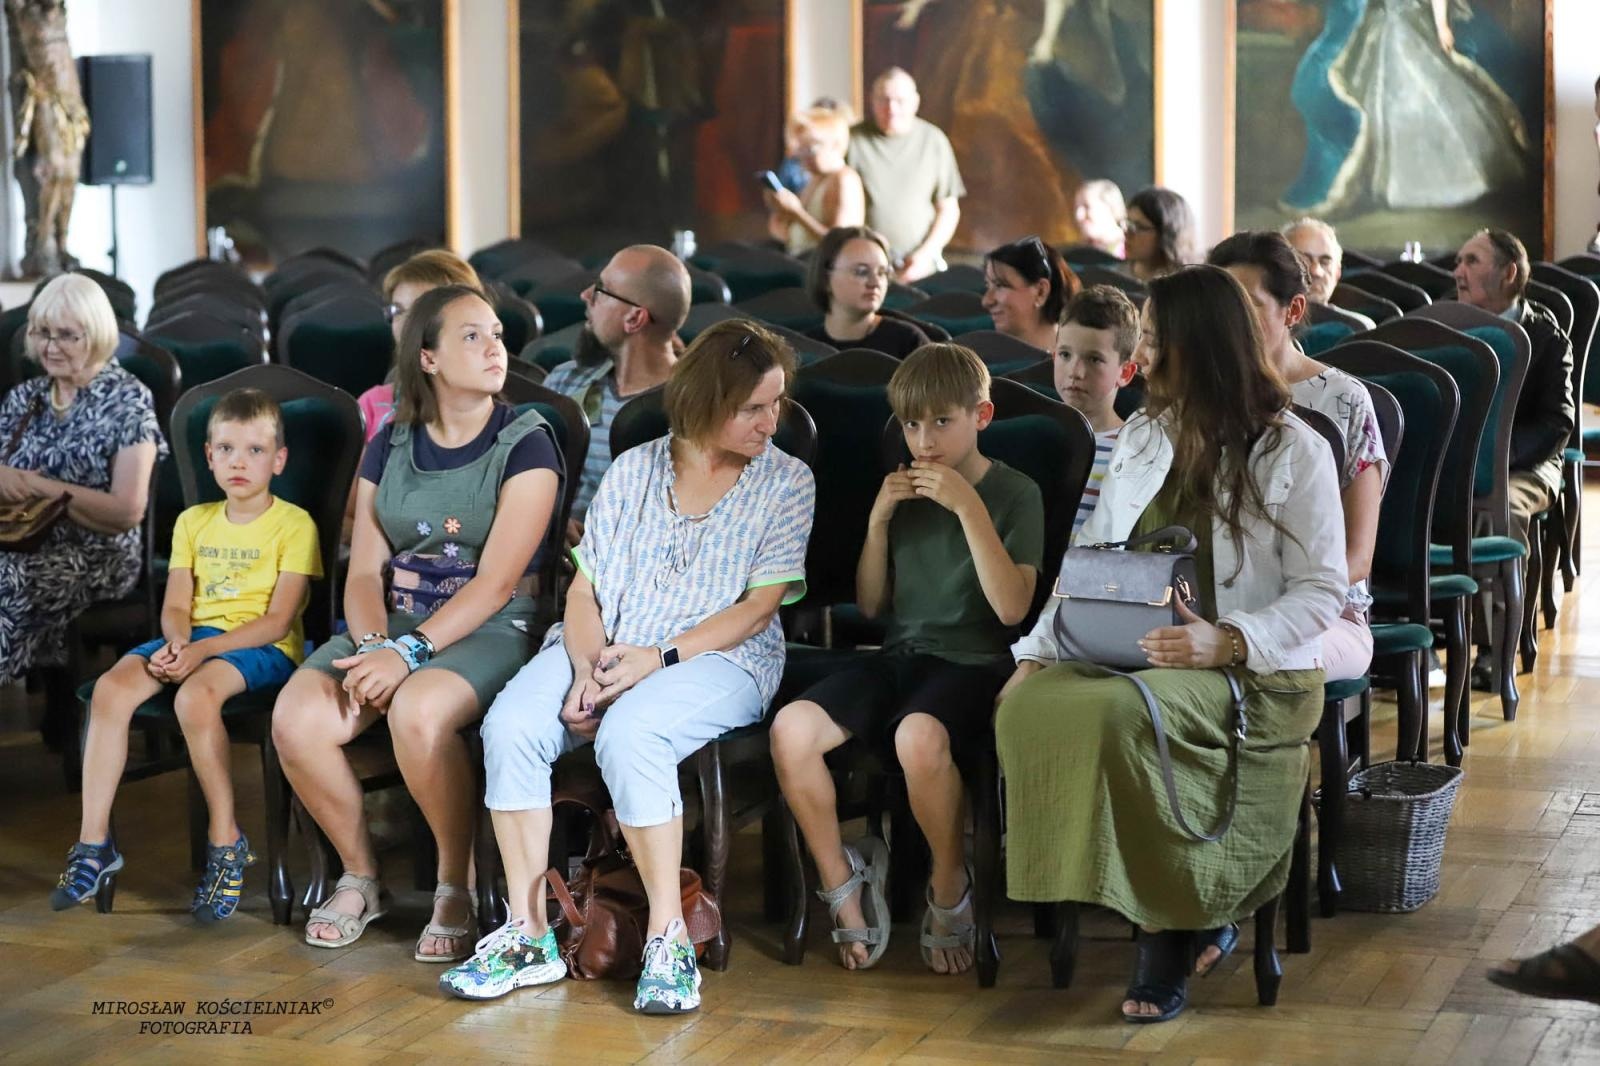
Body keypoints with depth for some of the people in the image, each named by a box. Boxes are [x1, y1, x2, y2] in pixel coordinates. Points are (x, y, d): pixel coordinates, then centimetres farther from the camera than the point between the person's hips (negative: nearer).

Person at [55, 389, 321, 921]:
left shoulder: (294, 525, -3)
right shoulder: (194, 522, 16)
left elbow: (278, 620, -10)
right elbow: (176, 605, 10)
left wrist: (201, 651, -19)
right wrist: (176, 643, -14)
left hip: (262, 647, -6)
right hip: (193, 638, 6)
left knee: (196, 694, -36)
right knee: (111, 688, -21)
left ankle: (226, 840, -21)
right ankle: (94, 842, -18)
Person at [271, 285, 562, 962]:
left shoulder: (524, 444, -2)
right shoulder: (389, 448, 12)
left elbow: (496, 581, -11)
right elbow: (364, 569, 7)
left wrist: (410, 653, -22)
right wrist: (373, 645, -14)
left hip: (489, 632, -4)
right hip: (392, 623, 5)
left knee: (419, 710, -37)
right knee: (296, 718, -24)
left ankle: (456, 888, -15)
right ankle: (361, 877, 1)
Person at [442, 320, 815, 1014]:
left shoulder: (786, 483, 4)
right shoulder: (632, 470, 12)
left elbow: (756, 608, -3)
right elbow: (584, 590, 8)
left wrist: (657, 657, -15)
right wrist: (586, 669, -13)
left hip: (718, 658, -3)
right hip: (603, 650, 4)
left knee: (628, 734, -36)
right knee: (509, 727, -26)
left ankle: (668, 941, -29)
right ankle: (528, 933, -18)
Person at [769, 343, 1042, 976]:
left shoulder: (1015, 494, -1)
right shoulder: (905, 492, 14)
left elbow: (1011, 607, -14)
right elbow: (871, 605, 16)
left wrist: (968, 508, -20)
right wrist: (878, 521, 0)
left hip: (972, 662, -5)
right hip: (898, 655, 5)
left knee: (919, 735, -39)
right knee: (791, 727, -23)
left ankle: (950, 888, -13)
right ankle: (843, 884, -5)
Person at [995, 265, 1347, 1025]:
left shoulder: (1293, 450, -4)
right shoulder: (1141, 436, 15)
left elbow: (1323, 591, -8)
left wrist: (1228, 642, -24)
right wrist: (1035, 653, -1)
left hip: (1252, 673, -6)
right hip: (1134, 655, 6)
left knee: (1117, 713, -36)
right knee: (1027, 707, -25)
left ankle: (1177, 920, -16)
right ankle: (1189, 913, -15)